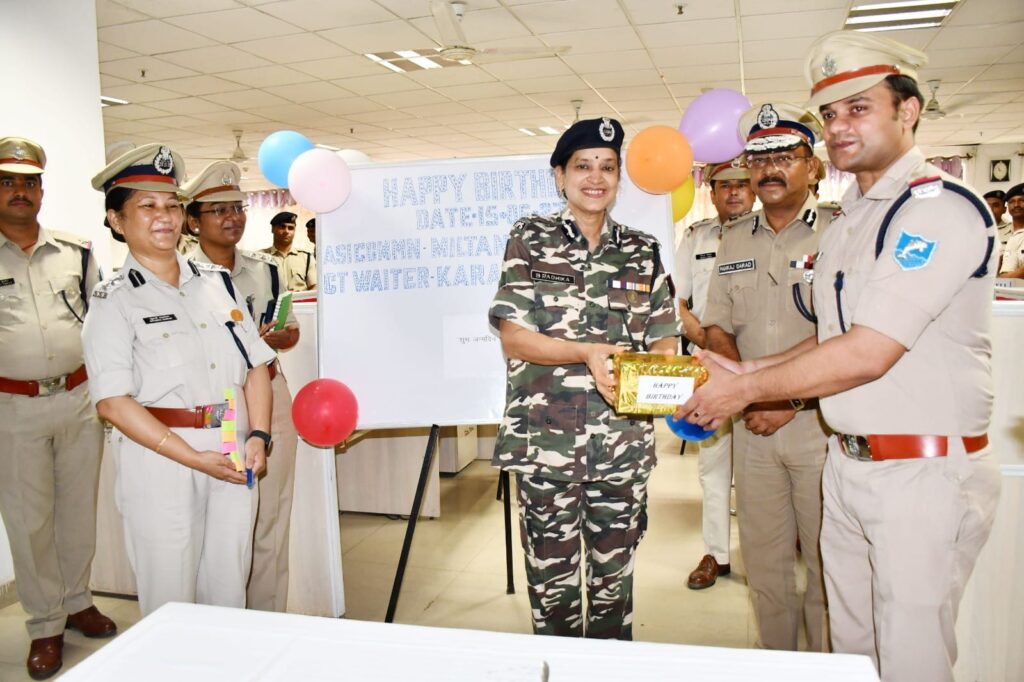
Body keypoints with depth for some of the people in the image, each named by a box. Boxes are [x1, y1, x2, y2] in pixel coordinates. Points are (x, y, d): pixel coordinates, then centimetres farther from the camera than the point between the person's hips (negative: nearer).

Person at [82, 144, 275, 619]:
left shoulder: (217, 281, 9)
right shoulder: (114, 300, -4)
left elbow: (256, 365, 7)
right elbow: (112, 401, -12)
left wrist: (257, 437, -7)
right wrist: (194, 457, -17)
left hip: (234, 457, 4)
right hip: (160, 460, -4)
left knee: (229, 594, 15)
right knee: (170, 601, 8)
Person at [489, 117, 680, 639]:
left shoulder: (642, 252, 10)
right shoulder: (530, 239, 2)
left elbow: (662, 344, 9)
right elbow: (512, 338, -5)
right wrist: (587, 352, -20)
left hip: (624, 439, 2)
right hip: (546, 437, -2)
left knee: (614, 572, 13)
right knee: (552, 574, 8)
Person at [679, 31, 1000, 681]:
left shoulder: (940, 207, -16)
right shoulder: (844, 227, 13)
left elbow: (866, 354, -22)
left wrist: (745, 389, -14)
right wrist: (745, 370, 7)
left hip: (925, 474, -8)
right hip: (847, 463, 8)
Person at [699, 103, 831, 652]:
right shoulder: (733, 241, 10)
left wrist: (790, 402, -14)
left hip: (820, 421, -4)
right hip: (753, 423, 5)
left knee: (825, 560, 4)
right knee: (764, 558, 14)